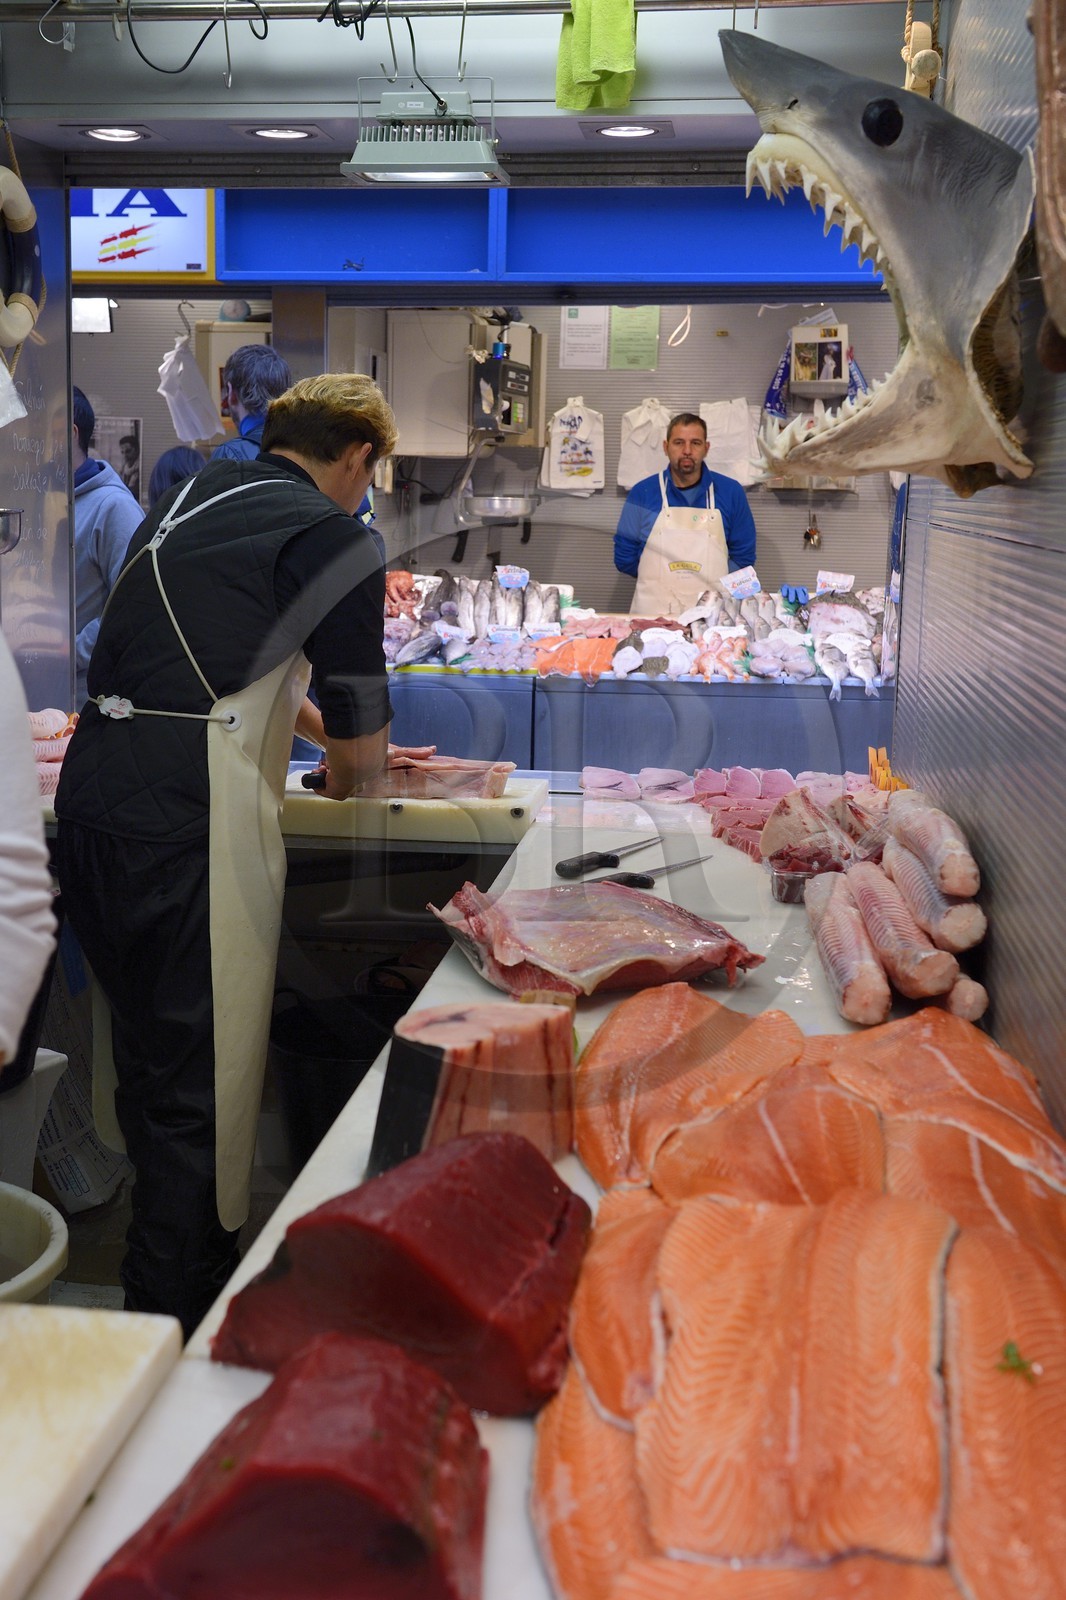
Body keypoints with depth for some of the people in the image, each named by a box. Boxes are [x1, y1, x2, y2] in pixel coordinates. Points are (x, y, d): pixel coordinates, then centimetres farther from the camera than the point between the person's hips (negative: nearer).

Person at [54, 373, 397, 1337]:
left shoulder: (191, 499, 20)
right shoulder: (330, 537, -4)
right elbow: (363, 750, -2)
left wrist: (310, 725, 42)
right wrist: (345, 773, 21)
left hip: (93, 796, 9)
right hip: (187, 816, -9)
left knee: (149, 1064, 21)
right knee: (203, 1086, 1)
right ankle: (179, 1326, 11)